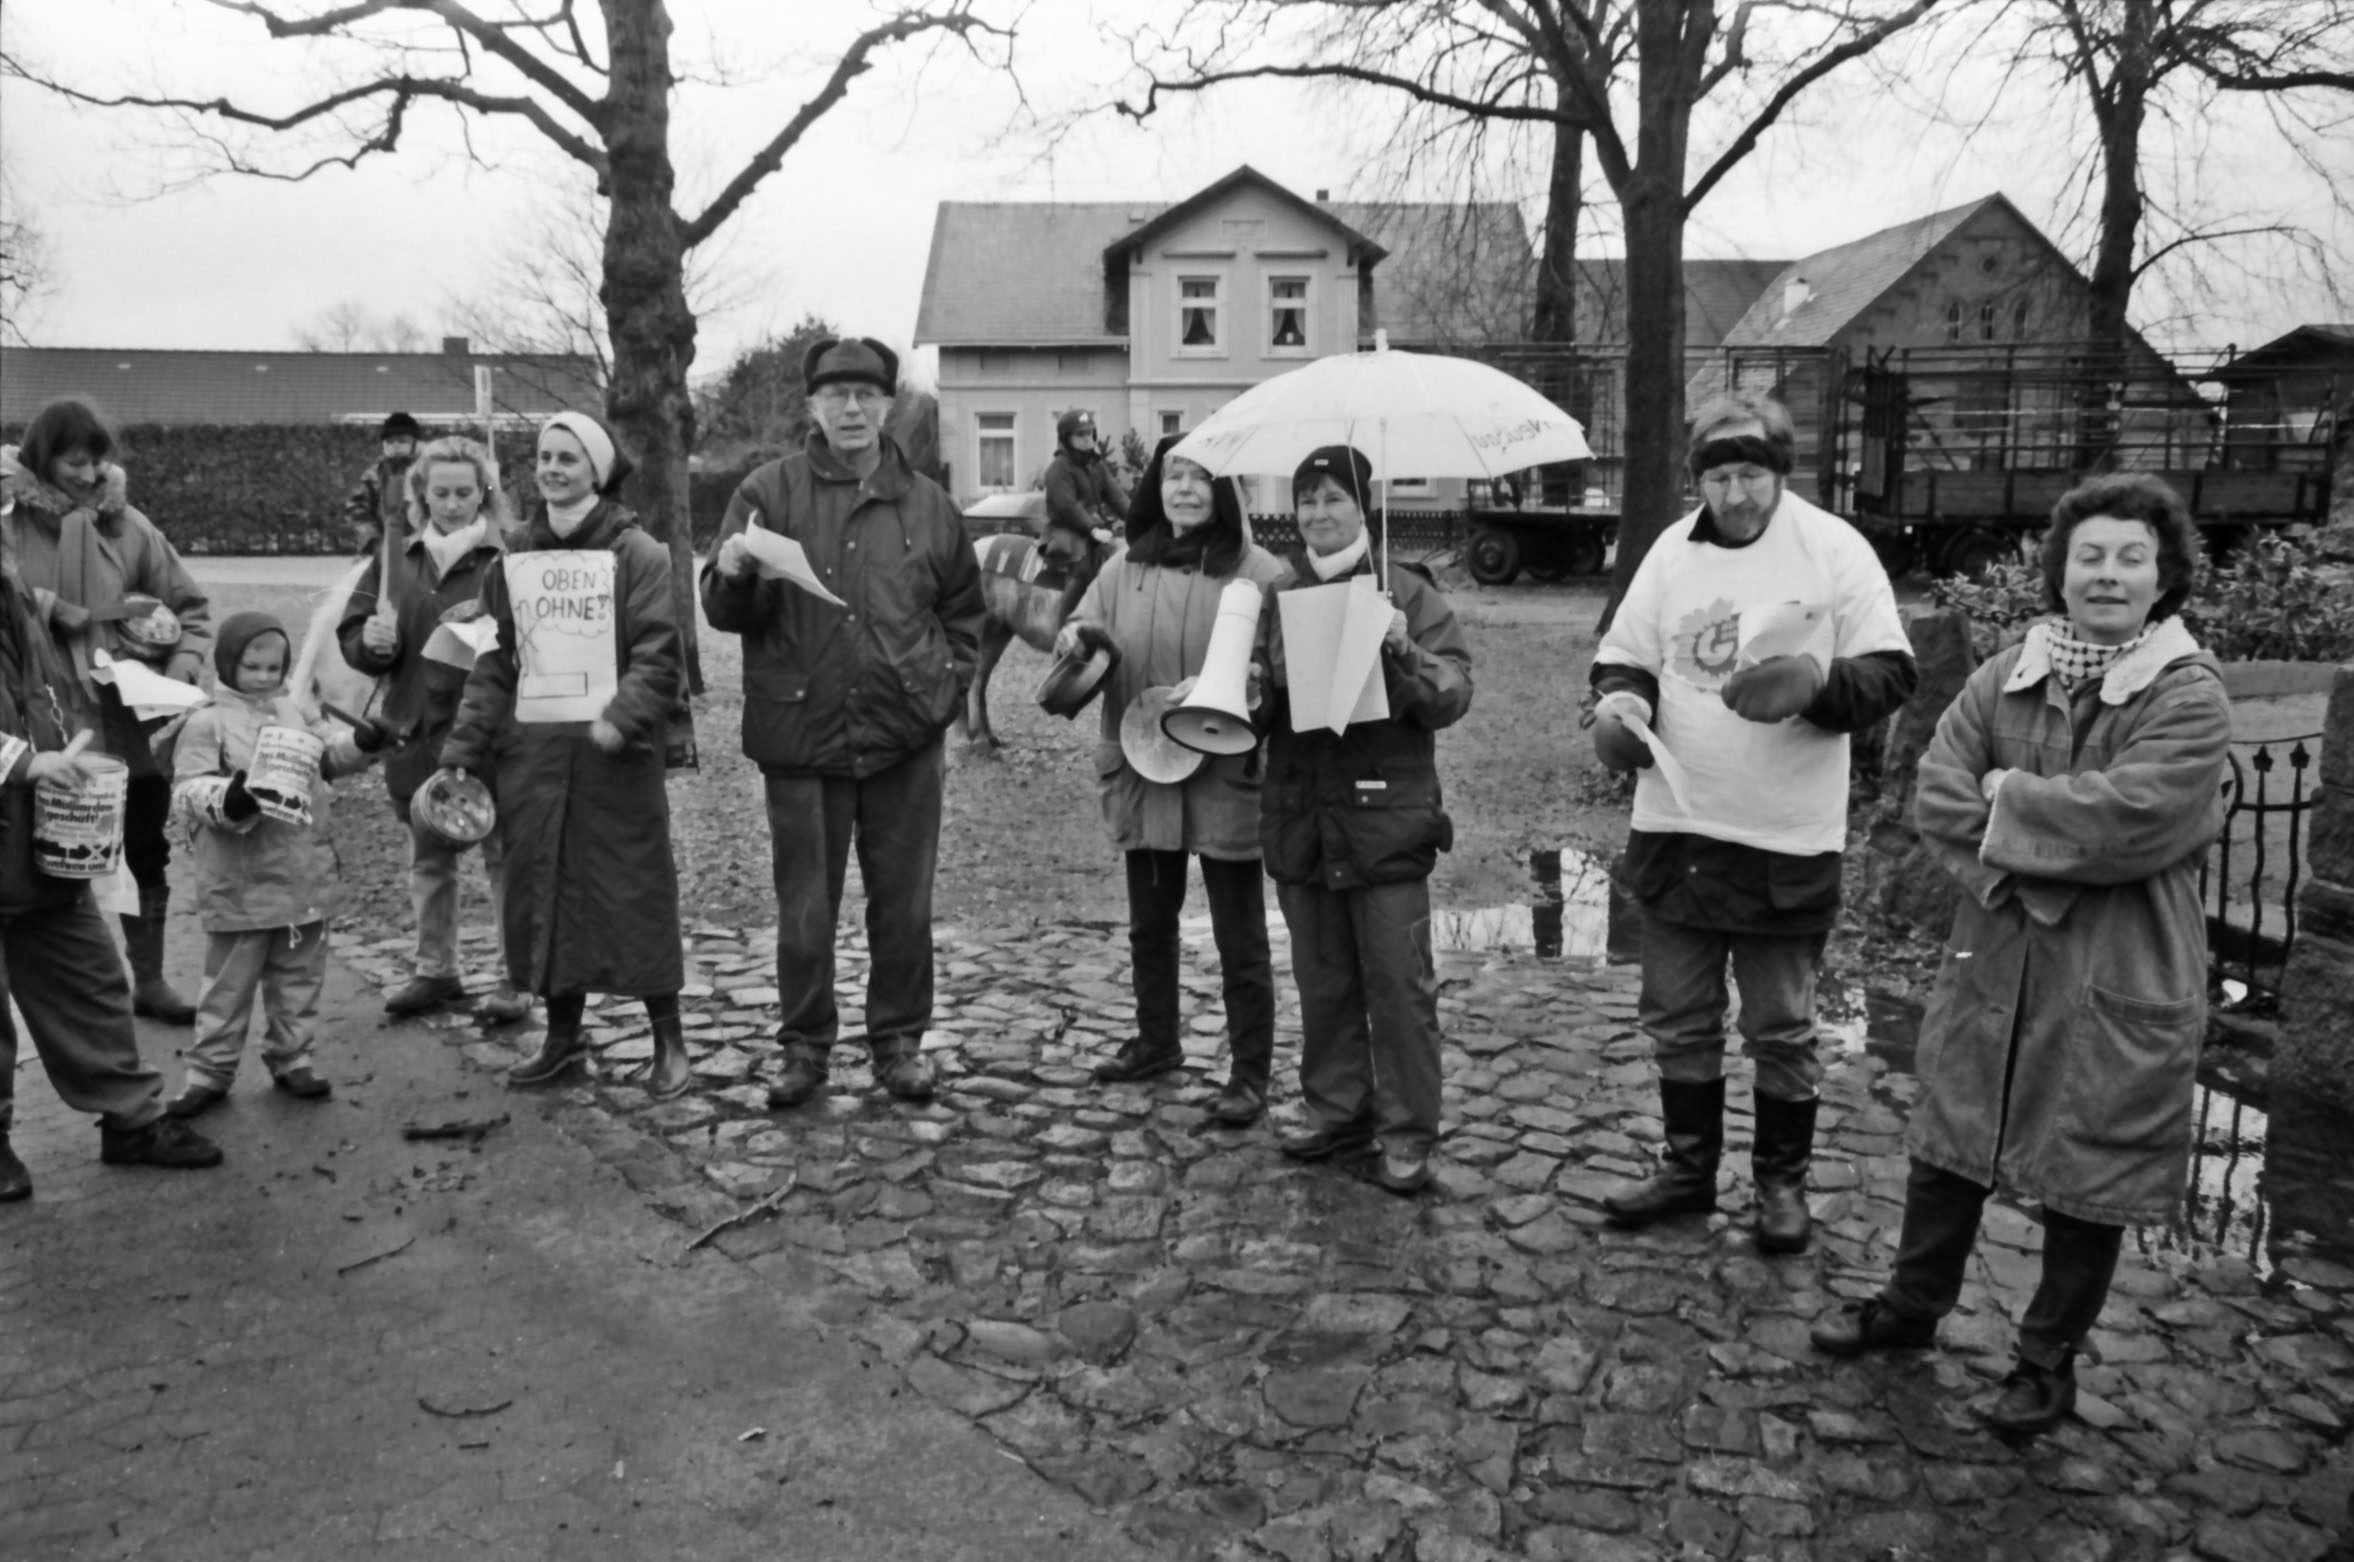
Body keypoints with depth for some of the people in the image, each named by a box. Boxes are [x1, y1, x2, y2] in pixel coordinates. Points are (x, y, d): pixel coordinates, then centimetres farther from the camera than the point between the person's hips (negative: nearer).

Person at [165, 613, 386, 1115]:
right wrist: (228, 799, -33)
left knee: (299, 976, 13)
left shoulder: (295, 712, 11)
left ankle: (292, 1058, 25)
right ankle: (209, 1071, 15)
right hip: (240, 883, -5)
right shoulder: (207, 723, -6)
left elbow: (330, 756, 20)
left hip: (306, 877, 5)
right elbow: (188, 789, -14)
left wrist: (362, 744, 0)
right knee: (229, 983, 5)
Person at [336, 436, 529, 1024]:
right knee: (428, 859, 17)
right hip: (417, 732, 5)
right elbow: (351, 635, 9)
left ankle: (516, 978, 12)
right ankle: (435, 970, 32)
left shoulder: (509, 558, -6)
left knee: (506, 857, 1)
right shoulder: (397, 559, 8)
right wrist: (372, 640, -13)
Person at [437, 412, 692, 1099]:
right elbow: (491, 664, 12)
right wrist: (463, 751, 5)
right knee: (544, 895, 11)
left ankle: (669, 1045, 12)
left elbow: (658, 657, -12)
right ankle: (562, 1043, 24)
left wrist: (621, 720, -26)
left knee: (635, 895, -1)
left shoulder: (638, 555, -4)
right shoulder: (515, 557, 11)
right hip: (531, 756, 5)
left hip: (614, 760, -5)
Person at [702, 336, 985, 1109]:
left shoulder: (927, 503, 7)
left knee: (903, 905, 9)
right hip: (801, 734, -1)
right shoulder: (770, 492, 1)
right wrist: (732, 574, -23)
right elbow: (727, 612, -2)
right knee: (804, 908, 6)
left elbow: (964, 606, 17)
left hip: (904, 738, 2)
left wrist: (947, 685, 4)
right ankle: (805, 1046, 21)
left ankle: (899, 1040, 24)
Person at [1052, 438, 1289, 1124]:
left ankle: (1250, 1073, 17)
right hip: (1142, 774, 5)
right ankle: (1155, 1041, 40)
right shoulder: (1127, 566, 7)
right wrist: (1075, 635, -11)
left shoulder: (1258, 571, -9)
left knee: (1240, 938, 4)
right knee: (1149, 923, 21)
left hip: (1226, 779, -5)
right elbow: (1084, 626, 12)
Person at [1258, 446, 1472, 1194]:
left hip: (1385, 818, -4)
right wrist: (1259, 689, -4)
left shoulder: (1406, 592, -1)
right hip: (1300, 819, 5)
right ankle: (1336, 1111, 27)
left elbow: (1451, 699, -6)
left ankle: (1408, 1134, 10)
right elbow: (1258, 701, 18)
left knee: (1398, 982, 0)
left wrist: (1402, 653, -22)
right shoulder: (1280, 596, 11)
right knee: (1322, 980, 13)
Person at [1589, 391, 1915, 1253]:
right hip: (1675, 828, 4)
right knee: (1677, 1018, 14)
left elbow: (1891, 674, -8)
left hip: (1786, 837, -3)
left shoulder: (1835, 549, -7)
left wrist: (1817, 681, -27)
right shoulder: (1673, 550, 3)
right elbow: (1624, 658, 9)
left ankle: (1782, 1181, 29)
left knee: (1781, 1028, 10)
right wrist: (1619, 704, -13)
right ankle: (1689, 1166, 32)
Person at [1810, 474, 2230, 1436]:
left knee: (2085, 1177, 10)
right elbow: (1936, 797, -6)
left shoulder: (2190, 695, -10)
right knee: (1948, 1141, 16)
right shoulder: (2005, 678, 2)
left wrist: (2010, 797, -13)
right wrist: (2041, 859, -18)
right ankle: (1913, 1305, 36)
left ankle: (2049, 1357, 29)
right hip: (1992, 959, 4)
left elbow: (2133, 816, -25)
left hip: (2117, 985, -4)